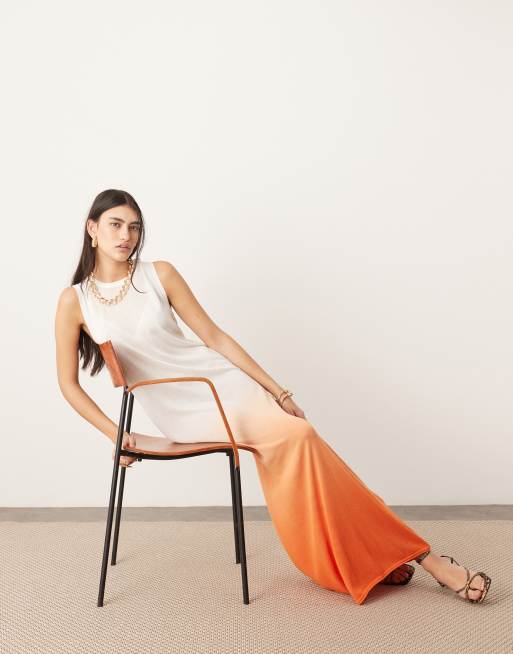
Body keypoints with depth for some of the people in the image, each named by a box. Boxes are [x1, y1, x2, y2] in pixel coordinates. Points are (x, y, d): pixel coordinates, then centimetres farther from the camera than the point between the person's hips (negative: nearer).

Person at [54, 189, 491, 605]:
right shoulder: (74, 301, -2)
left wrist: (277, 390, -1)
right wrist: (114, 432, -7)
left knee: (297, 442, -20)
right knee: (295, 436, -21)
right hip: (182, 414, -3)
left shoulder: (159, 274, 1)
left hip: (222, 381, 3)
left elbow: (215, 337, 2)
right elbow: (68, 383, 3)